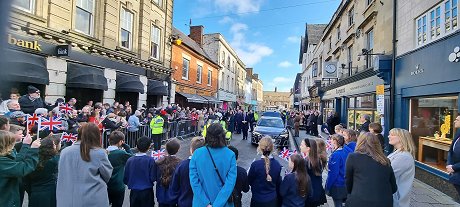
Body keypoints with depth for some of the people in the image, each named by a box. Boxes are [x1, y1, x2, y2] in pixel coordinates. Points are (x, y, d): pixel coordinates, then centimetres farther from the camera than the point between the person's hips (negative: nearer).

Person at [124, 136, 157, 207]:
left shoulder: (130, 160, -7)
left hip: (134, 192, 3)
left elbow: (125, 179, 0)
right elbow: (153, 178, -12)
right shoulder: (150, 160, -16)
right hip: (147, 192, -3)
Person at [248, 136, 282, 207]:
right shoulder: (277, 164, -10)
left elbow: (249, 181, -9)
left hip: (258, 200, -3)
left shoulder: (255, 164, -23)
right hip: (273, 199, 3)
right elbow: (278, 183, 2)